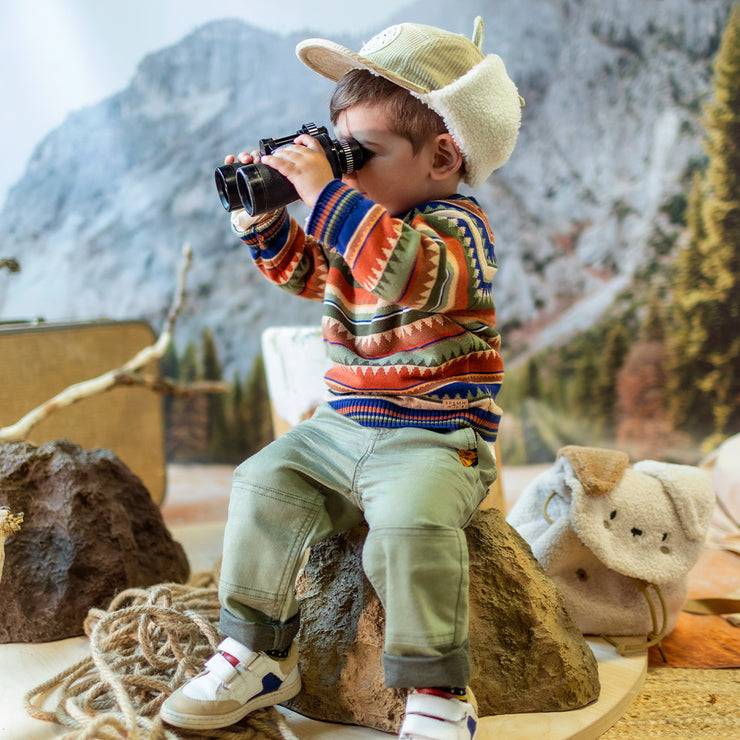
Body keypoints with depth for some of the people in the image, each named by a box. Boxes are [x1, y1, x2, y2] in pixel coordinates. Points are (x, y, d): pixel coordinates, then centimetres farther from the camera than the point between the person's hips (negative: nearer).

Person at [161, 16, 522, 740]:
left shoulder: (456, 223, -12)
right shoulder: (357, 220, 11)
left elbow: (411, 272, -36)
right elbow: (301, 268, 27)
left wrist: (324, 192, -34)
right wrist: (262, 216, 10)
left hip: (436, 439, -7)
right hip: (342, 427, 8)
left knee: (410, 524, -32)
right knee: (264, 485, -5)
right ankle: (257, 654, 8)